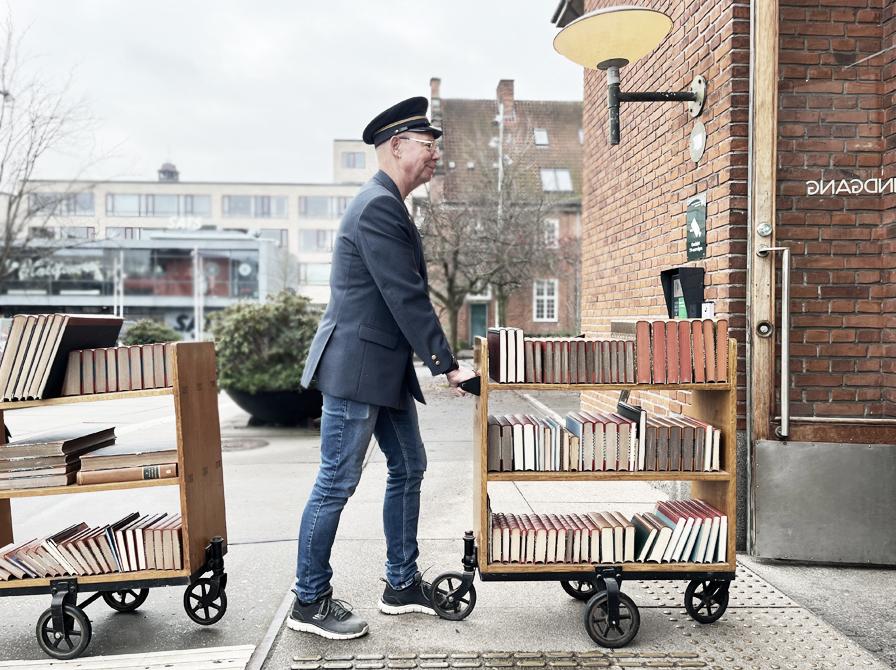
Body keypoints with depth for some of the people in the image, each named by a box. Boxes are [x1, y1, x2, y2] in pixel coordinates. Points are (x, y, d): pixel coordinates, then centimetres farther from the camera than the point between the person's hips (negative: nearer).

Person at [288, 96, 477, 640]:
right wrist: (448, 366, -18)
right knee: (338, 483, -1)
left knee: (409, 468, 15)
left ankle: (402, 584, 28)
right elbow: (407, 297, -21)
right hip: (357, 366, -11)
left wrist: (437, 361, 17)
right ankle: (310, 602, 15)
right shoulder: (378, 206, -17)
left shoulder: (389, 205, 16)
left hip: (386, 366, 11)